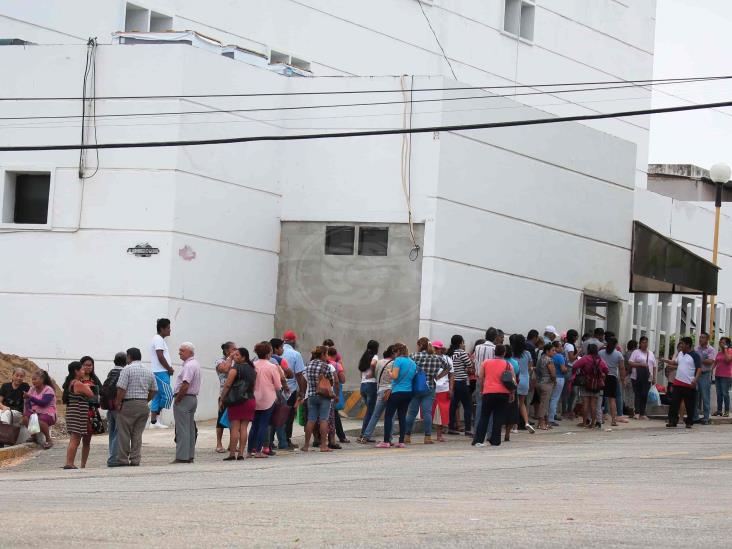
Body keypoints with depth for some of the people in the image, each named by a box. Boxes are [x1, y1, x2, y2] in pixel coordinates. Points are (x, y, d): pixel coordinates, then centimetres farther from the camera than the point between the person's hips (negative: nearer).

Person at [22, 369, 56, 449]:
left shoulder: (48, 390, -10)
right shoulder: (32, 389, 8)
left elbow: (43, 403, -24)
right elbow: (28, 402, -2)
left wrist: (30, 397, -31)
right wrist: (26, 411, -22)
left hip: (47, 413, -6)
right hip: (35, 412, 6)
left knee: (40, 421, -38)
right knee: (25, 418, -25)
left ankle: (48, 440, -13)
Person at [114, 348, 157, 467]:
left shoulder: (127, 369, -8)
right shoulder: (148, 372, 13)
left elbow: (121, 388, -14)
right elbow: (154, 390, 14)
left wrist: (118, 403, -6)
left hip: (128, 404, -6)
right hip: (143, 406, 6)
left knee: (124, 433, 0)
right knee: (137, 434, 8)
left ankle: (123, 459, 0)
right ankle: (135, 459, 4)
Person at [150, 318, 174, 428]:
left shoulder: (159, 340, 20)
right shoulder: (158, 340, -11)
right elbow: (160, 357, -19)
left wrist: (169, 368, 7)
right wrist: (170, 369, -9)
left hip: (160, 372, 10)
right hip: (161, 373, -10)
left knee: (158, 396, 8)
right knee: (167, 394, -12)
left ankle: (153, 421, 8)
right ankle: (157, 417, -8)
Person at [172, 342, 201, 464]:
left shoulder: (189, 365, -17)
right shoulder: (195, 364, 16)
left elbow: (185, 385, -25)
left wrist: (177, 399, -16)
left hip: (184, 399, -10)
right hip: (193, 398, 10)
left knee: (182, 429, -8)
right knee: (190, 428, 11)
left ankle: (182, 457, -9)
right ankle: (190, 456, 14)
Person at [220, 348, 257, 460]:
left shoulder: (235, 368, -9)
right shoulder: (252, 369, 13)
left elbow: (227, 385, -12)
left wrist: (222, 400, -7)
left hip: (237, 401, -6)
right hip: (250, 400, 6)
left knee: (234, 428, -5)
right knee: (243, 428, 4)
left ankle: (232, 454, -6)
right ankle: (241, 453, 0)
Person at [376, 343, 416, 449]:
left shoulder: (398, 360, -10)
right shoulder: (413, 363, 12)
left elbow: (395, 376, -18)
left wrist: (389, 372, 2)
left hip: (397, 392, -7)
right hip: (409, 392, 7)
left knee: (388, 416, -1)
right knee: (402, 416, 10)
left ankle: (386, 441, -5)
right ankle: (402, 441, 6)